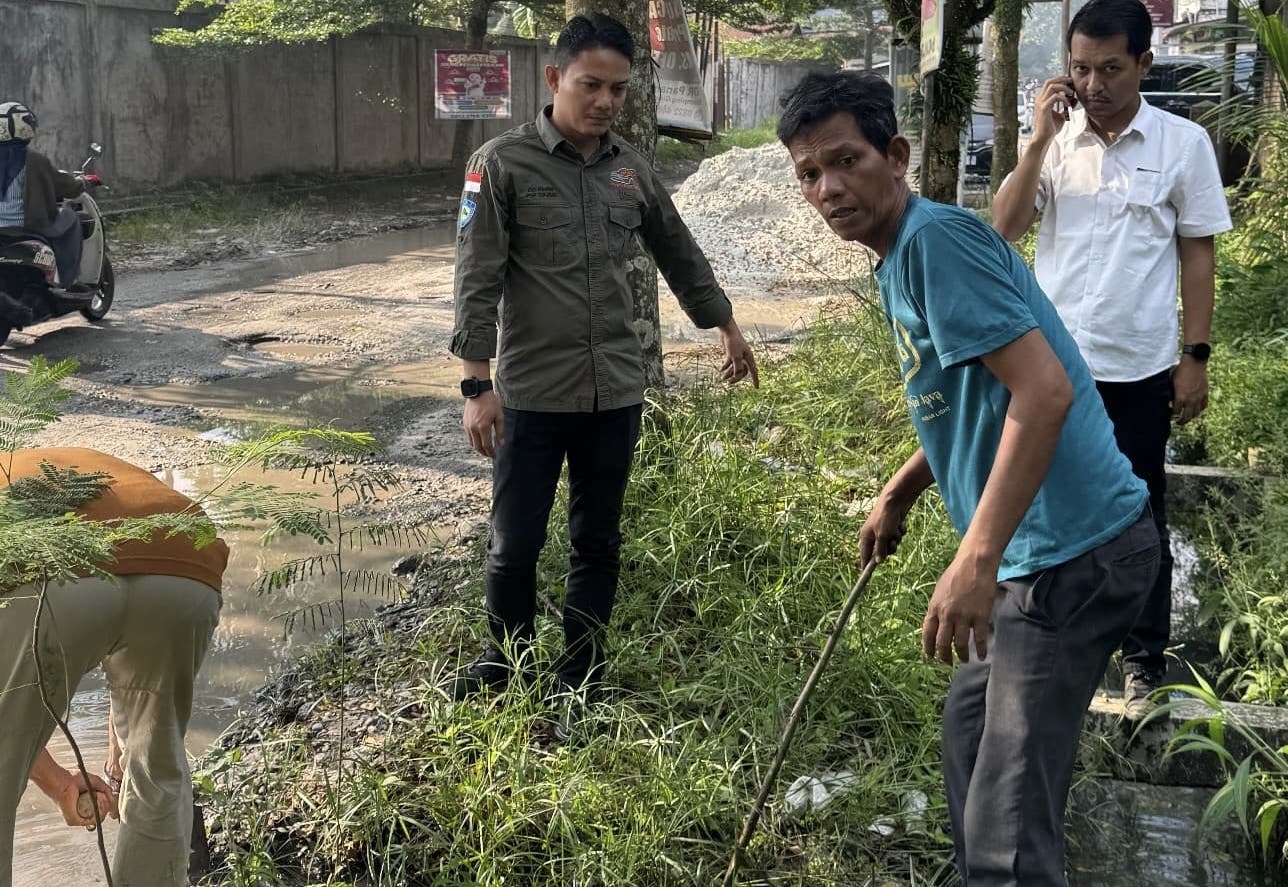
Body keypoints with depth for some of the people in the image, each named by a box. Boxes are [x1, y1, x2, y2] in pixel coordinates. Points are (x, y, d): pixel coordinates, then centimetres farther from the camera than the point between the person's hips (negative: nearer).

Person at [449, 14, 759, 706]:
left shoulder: (631, 169, 6)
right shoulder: (504, 163, -7)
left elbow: (679, 254, 21)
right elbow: (476, 280, -10)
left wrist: (727, 327, 29)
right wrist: (477, 386, -16)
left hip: (616, 393, 4)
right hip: (532, 394, -3)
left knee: (598, 541, 12)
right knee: (515, 543, 5)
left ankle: (580, 673, 27)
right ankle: (506, 656, 30)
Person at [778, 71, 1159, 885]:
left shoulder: (936, 236, -17)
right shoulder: (902, 259, 13)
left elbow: (1044, 391, -26)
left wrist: (976, 560, -28)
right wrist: (899, 494, 28)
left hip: (1072, 552, -11)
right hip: (1041, 548, 11)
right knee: (970, 725, 25)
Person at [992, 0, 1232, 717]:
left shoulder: (1184, 143, -3)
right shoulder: (1054, 140, 1)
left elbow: (1199, 254, 0)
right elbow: (1006, 227, -8)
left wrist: (1196, 355, -3)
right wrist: (1043, 137, -15)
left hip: (1141, 368, -2)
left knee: (1139, 515, 9)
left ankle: (1146, 660, 22)